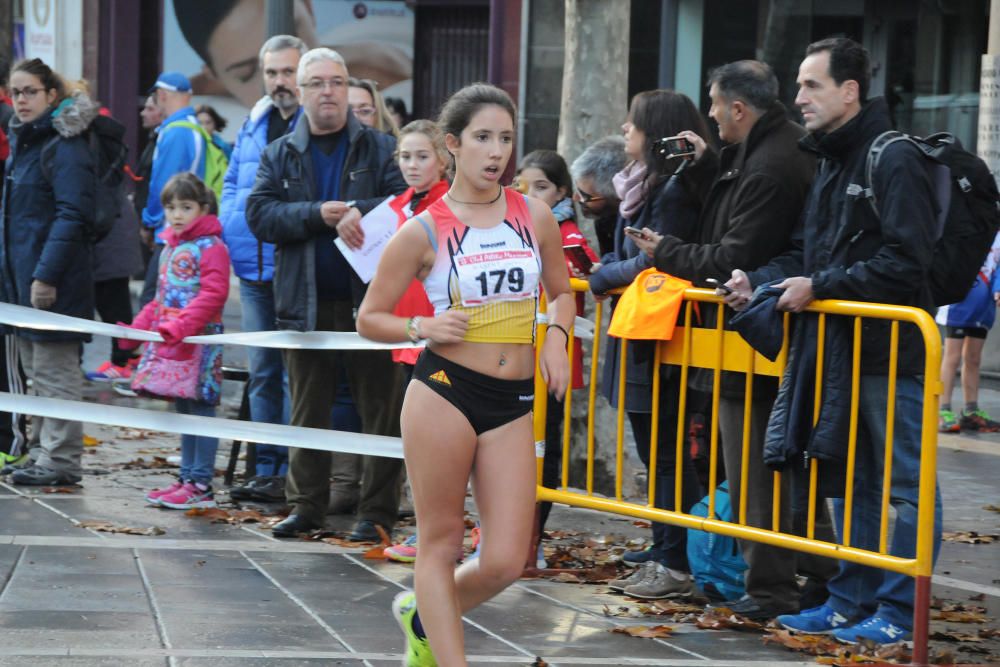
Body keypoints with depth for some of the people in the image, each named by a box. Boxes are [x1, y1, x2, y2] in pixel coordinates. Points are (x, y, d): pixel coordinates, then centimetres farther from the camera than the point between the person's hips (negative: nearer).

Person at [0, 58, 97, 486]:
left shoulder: (65, 146, -15)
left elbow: (71, 215, -21)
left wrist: (47, 274, -24)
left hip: (52, 279, -9)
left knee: (55, 372, -4)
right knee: (37, 370, 15)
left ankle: (61, 460, 0)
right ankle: (42, 452, 22)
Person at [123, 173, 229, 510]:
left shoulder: (211, 248, -9)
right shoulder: (170, 248, 19)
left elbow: (213, 294, -19)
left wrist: (180, 326, -28)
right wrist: (139, 328, 14)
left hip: (200, 341, -9)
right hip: (168, 342, 9)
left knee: (200, 407, -6)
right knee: (183, 409, 12)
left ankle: (201, 485, -6)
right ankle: (187, 478, 17)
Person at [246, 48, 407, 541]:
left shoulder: (380, 148, 5)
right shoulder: (279, 155, 11)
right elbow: (259, 215, -2)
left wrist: (359, 212, -22)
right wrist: (319, 214, -15)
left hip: (369, 297, -2)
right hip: (305, 303, 2)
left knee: (379, 405, -1)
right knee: (307, 409, 8)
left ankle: (378, 509, 5)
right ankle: (306, 505, 17)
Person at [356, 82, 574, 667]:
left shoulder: (535, 216, 7)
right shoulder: (424, 231, -2)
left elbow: (562, 291, 22)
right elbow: (370, 318, 5)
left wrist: (556, 336, 3)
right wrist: (423, 328, -13)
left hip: (513, 404, 3)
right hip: (444, 393, -3)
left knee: (506, 562, 0)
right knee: (441, 541, 3)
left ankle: (423, 616, 28)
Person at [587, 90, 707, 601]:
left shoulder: (675, 188, -16)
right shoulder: (645, 183, 15)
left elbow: (652, 262, -21)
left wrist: (604, 277, -7)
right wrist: (607, 273, 2)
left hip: (659, 338, -10)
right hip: (640, 333, 10)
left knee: (666, 452, -6)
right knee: (655, 450, 16)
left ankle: (678, 564, -3)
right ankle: (664, 549, 24)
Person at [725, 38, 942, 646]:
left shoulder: (894, 160, -14)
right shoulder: (830, 162, 16)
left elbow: (905, 261, -21)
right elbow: (809, 254, 20)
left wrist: (820, 287, -20)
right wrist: (758, 280, 2)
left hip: (891, 352, -10)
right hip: (839, 351, 10)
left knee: (907, 486, -1)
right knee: (850, 482, 15)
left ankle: (898, 613, 3)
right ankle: (851, 602, 24)